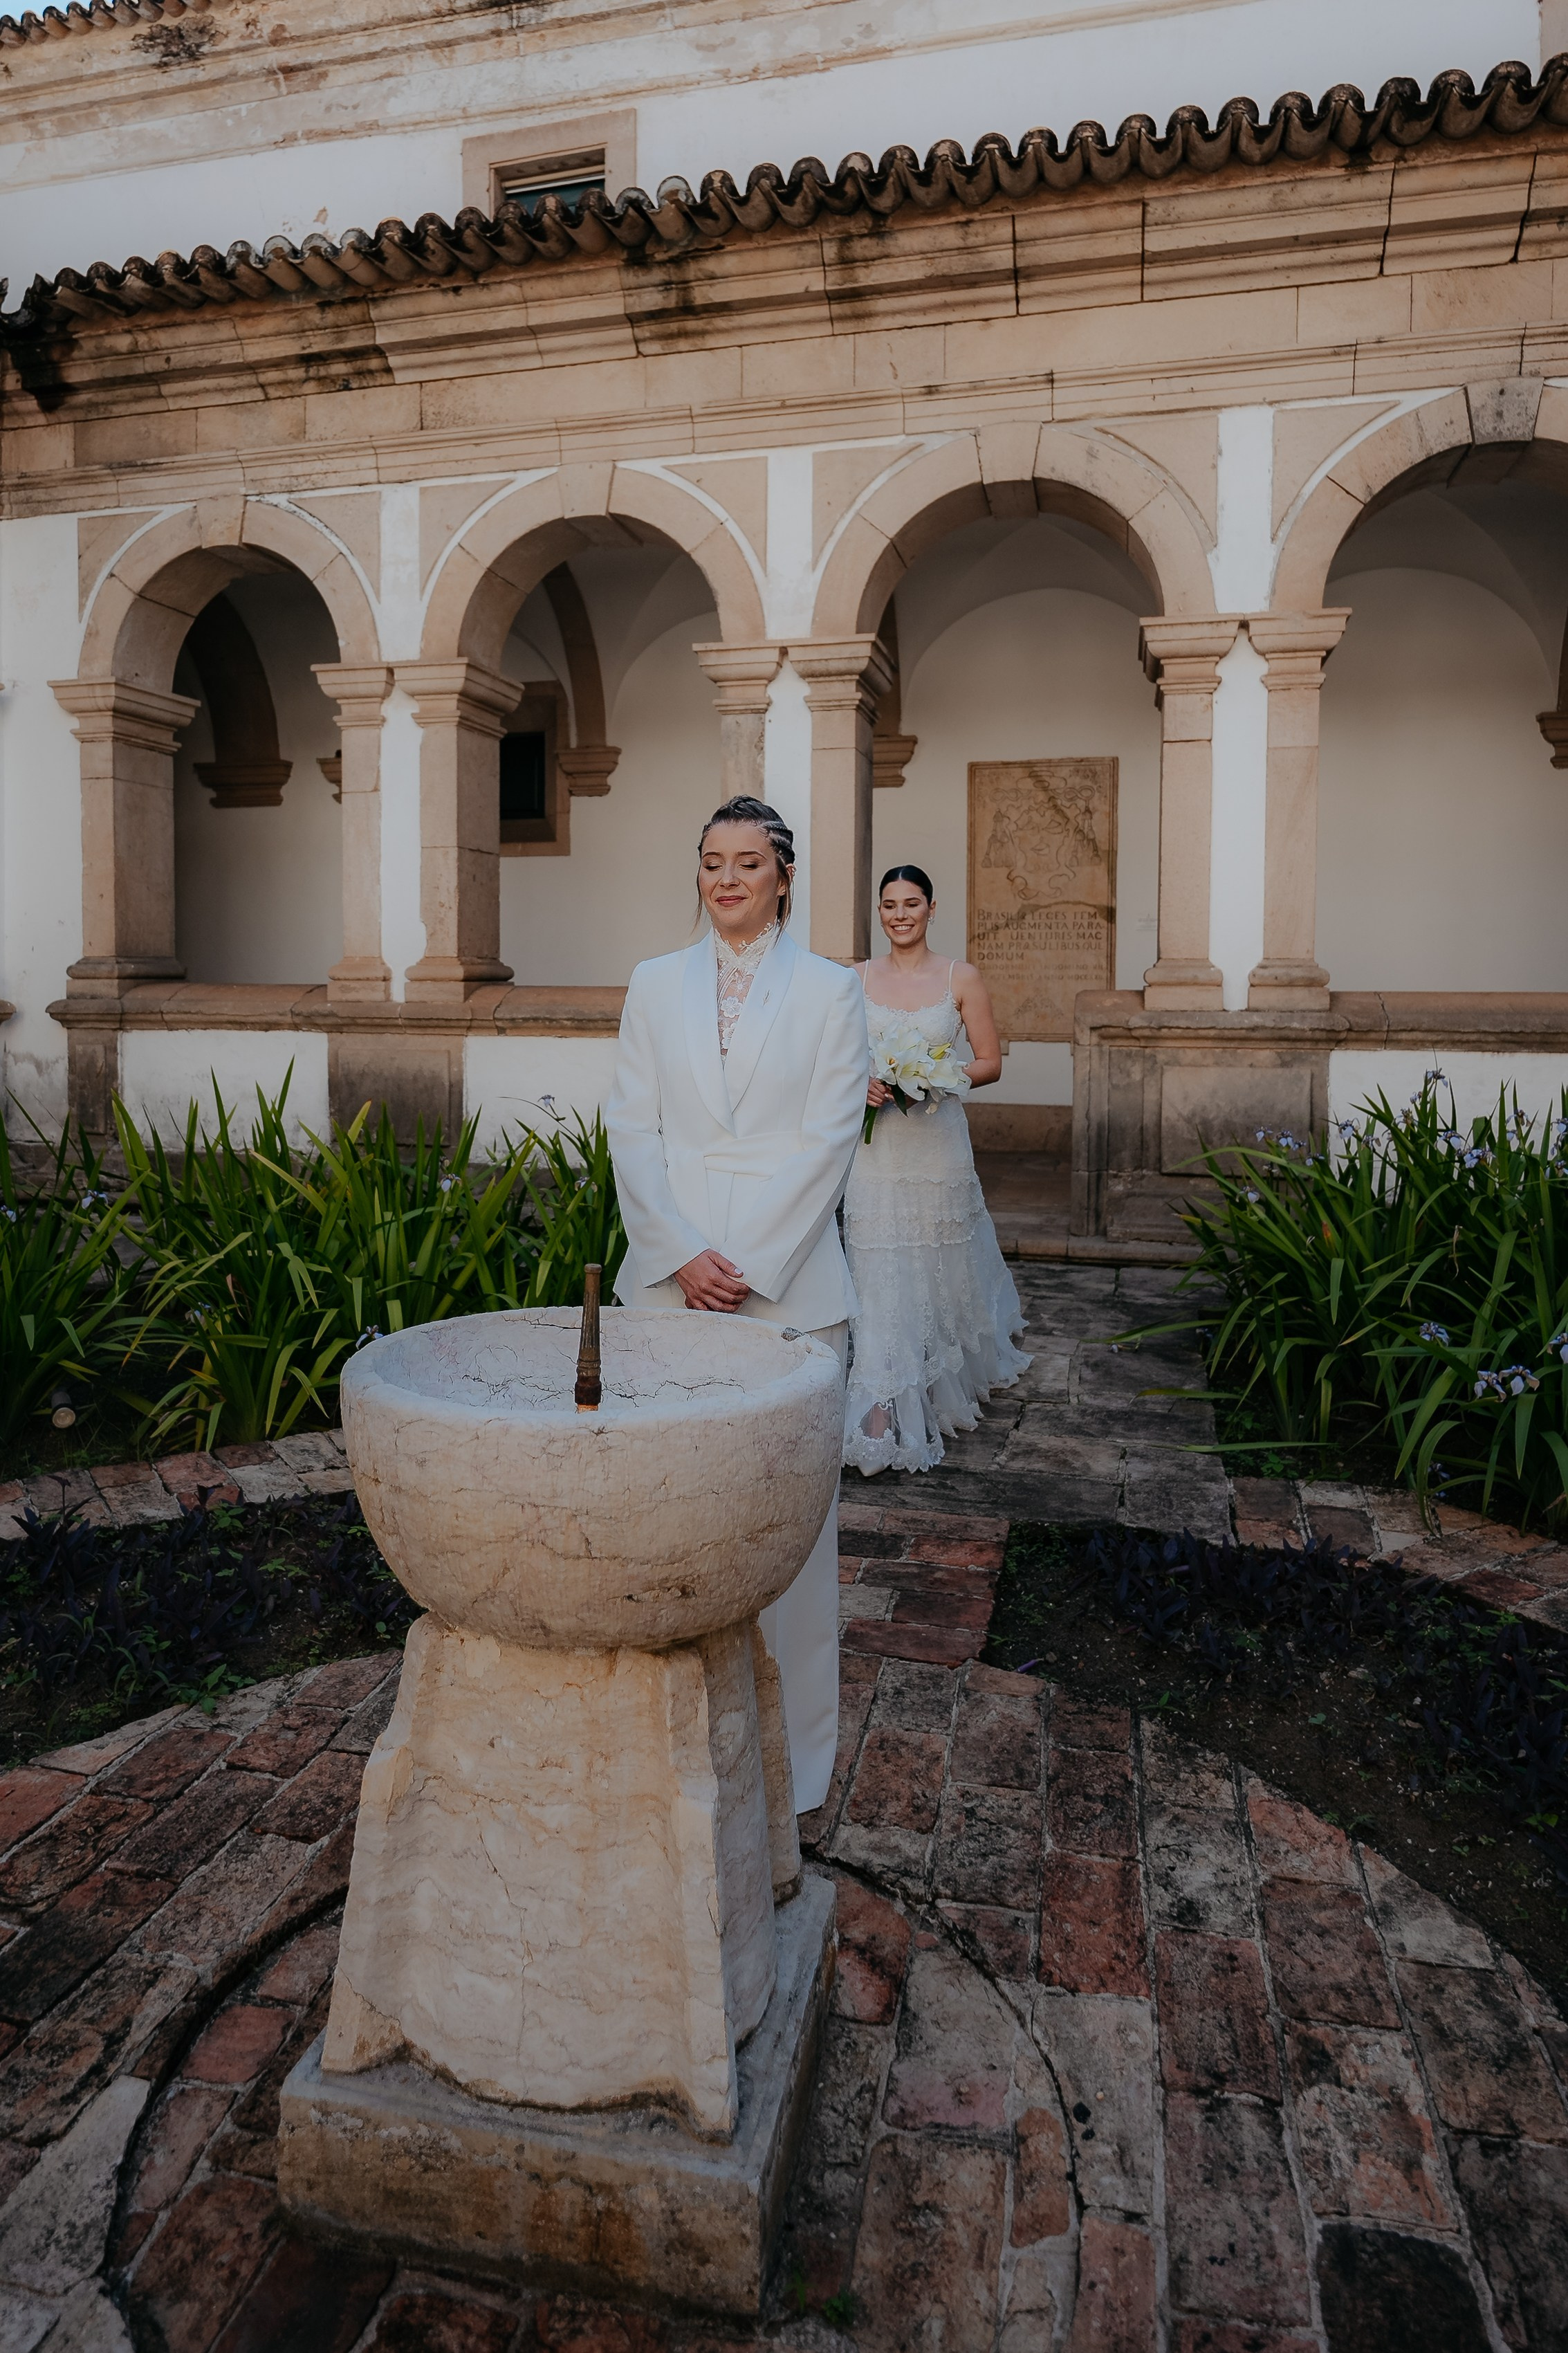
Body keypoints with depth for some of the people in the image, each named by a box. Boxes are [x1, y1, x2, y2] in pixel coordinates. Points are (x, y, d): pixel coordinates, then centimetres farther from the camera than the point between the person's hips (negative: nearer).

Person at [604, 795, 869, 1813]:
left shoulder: (831, 990, 4)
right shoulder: (656, 984, 11)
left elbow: (829, 1141, -3)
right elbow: (632, 1129, 4)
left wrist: (748, 1266, -10)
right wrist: (684, 1255, -8)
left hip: (789, 1286, -2)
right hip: (669, 1277, 2)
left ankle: (789, 1745, 18)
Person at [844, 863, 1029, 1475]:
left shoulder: (961, 980, 1)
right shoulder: (856, 979, 6)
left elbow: (990, 1063, 2)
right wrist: (862, 1082, -11)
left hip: (938, 1143, 0)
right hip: (875, 1146, 1)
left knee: (941, 1266, 10)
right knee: (878, 1269, -5)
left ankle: (947, 1375, 35)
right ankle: (883, 1407, -2)